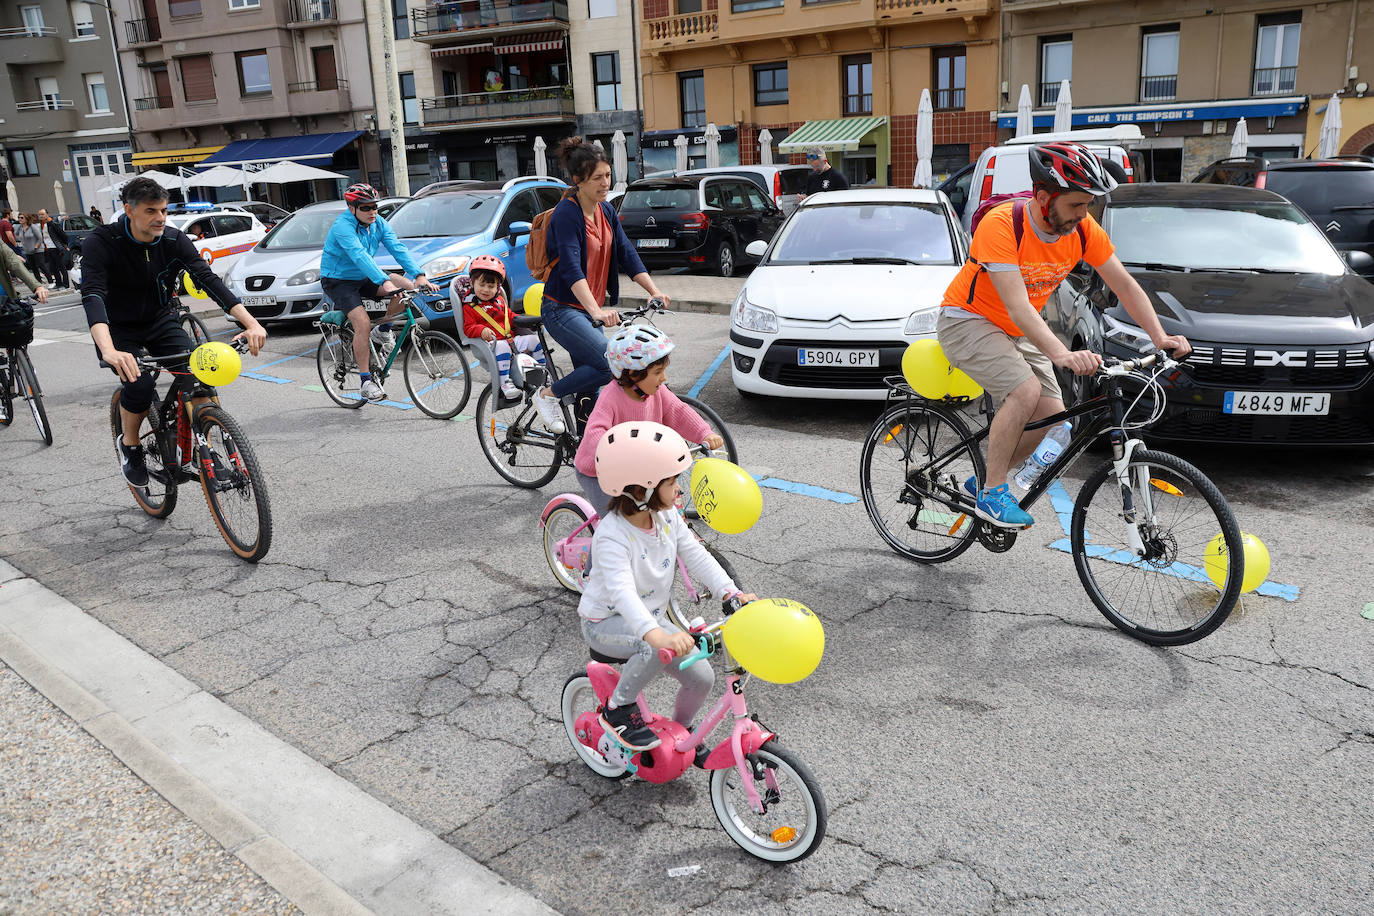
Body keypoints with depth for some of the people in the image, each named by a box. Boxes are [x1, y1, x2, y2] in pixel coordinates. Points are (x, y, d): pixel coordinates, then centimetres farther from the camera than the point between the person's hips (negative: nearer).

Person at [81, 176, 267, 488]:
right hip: (119, 329, -3)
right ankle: (130, 444, 3)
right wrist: (109, 351, -53)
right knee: (140, 384, -27)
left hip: (161, 321, 3)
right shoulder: (102, 242, -22)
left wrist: (251, 323, -37)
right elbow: (92, 296, -35)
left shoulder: (174, 240, -13)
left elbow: (208, 279, -22)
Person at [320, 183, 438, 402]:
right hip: (338, 282, -6)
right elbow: (360, 256, -38)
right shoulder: (343, 226, -23)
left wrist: (419, 276, -30)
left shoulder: (378, 223, -3)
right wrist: (385, 283, -51)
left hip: (363, 278, 6)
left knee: (405, 285, -18)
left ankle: (383, 330, 3)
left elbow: (398, 248, -15)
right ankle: (367, 380, -15)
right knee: (363, 323, -25)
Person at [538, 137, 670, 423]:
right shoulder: (566, 214, -18)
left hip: (590, 309, 8)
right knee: (612, 365, -21)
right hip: (563, 310, -8)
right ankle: (549, 395, -4)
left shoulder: (606, 211, 7)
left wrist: (654, 290, -10)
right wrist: (597, 311, -44)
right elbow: (571, 270, -30)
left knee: (588, 390, 10)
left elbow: (627, 254, 5)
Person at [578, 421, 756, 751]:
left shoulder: (668, 516, -7)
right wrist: (657, 635, -60)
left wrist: (733, 594, -21)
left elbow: (697, 557, -6)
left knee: (701, 677, -5)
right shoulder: (612, 536, -30)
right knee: (658, 649, -36)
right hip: (606, 623, -7)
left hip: (652, 617, 7)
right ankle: (618, 708, -11)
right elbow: (622, 593, -44)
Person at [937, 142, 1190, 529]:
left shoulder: (1083, 228, -11)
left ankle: (982, 479, 16)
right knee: (1026, 391, -28)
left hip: (1019, 332, 7)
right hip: (969, 321, -7)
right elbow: (1017, 307, -37)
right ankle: (992, 493, -13)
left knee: (1052, 417, -4)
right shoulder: (1001, 225, -29)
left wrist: (1161, 337, -18)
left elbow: (1124, 284, -5)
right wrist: (1061, 354, -49)